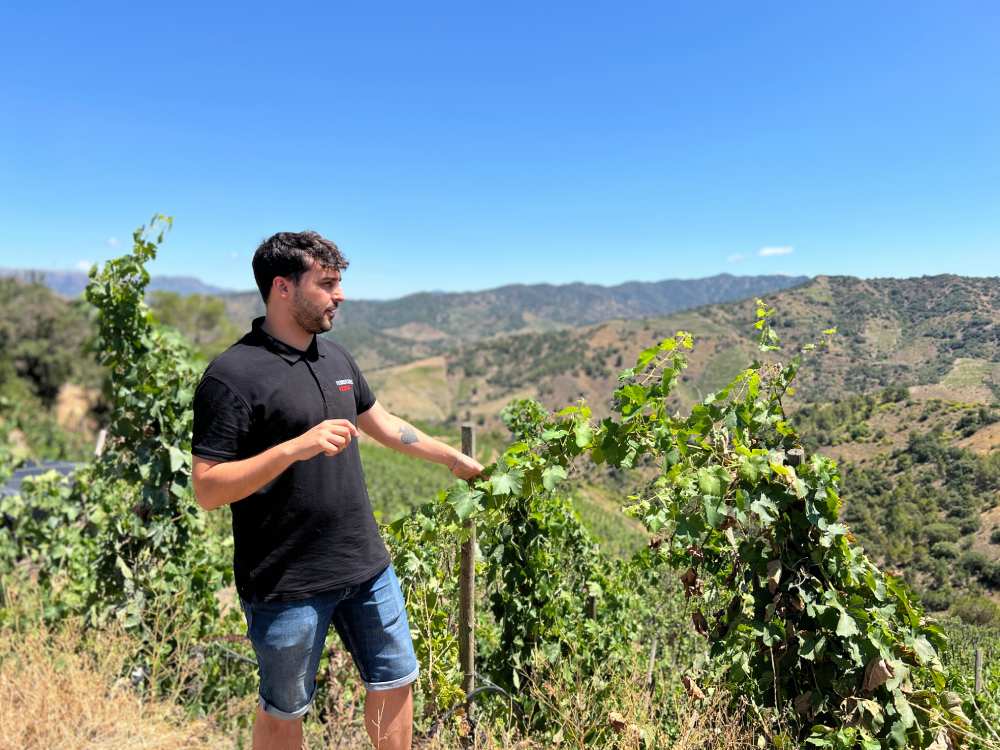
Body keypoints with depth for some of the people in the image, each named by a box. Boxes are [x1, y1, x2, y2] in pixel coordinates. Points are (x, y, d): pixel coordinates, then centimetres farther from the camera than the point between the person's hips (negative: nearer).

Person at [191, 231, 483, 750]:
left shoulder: (336, 357, 6)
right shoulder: (233, 374, -16)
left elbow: (383, 424, 18)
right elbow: (207, 490, -18)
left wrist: (457, 461, 23)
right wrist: (295, 447, -30)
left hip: (367, 568, 7)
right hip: (286, 585, -6)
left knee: (395, 683, 18)